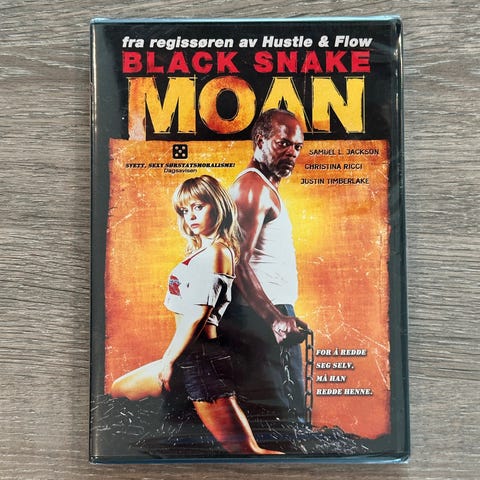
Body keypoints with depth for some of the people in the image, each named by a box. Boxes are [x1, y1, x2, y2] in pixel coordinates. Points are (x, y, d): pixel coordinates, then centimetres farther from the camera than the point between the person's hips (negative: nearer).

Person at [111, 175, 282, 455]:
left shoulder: (214, 252, -13)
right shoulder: (204, 251, 15)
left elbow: (197, 314, -18)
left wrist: (169, 359, -12)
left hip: (202, 357, -10)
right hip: (192, 356, 11)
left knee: (243, 449, -5)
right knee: (118, 391, 22)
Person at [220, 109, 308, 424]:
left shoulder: (265, 187, 22)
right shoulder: (254, 187, -11)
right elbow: (239, 263, -23)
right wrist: (277, 319, -29)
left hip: (268, 315, 11)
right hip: (262, 316, -11)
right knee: (280, 415, -7)